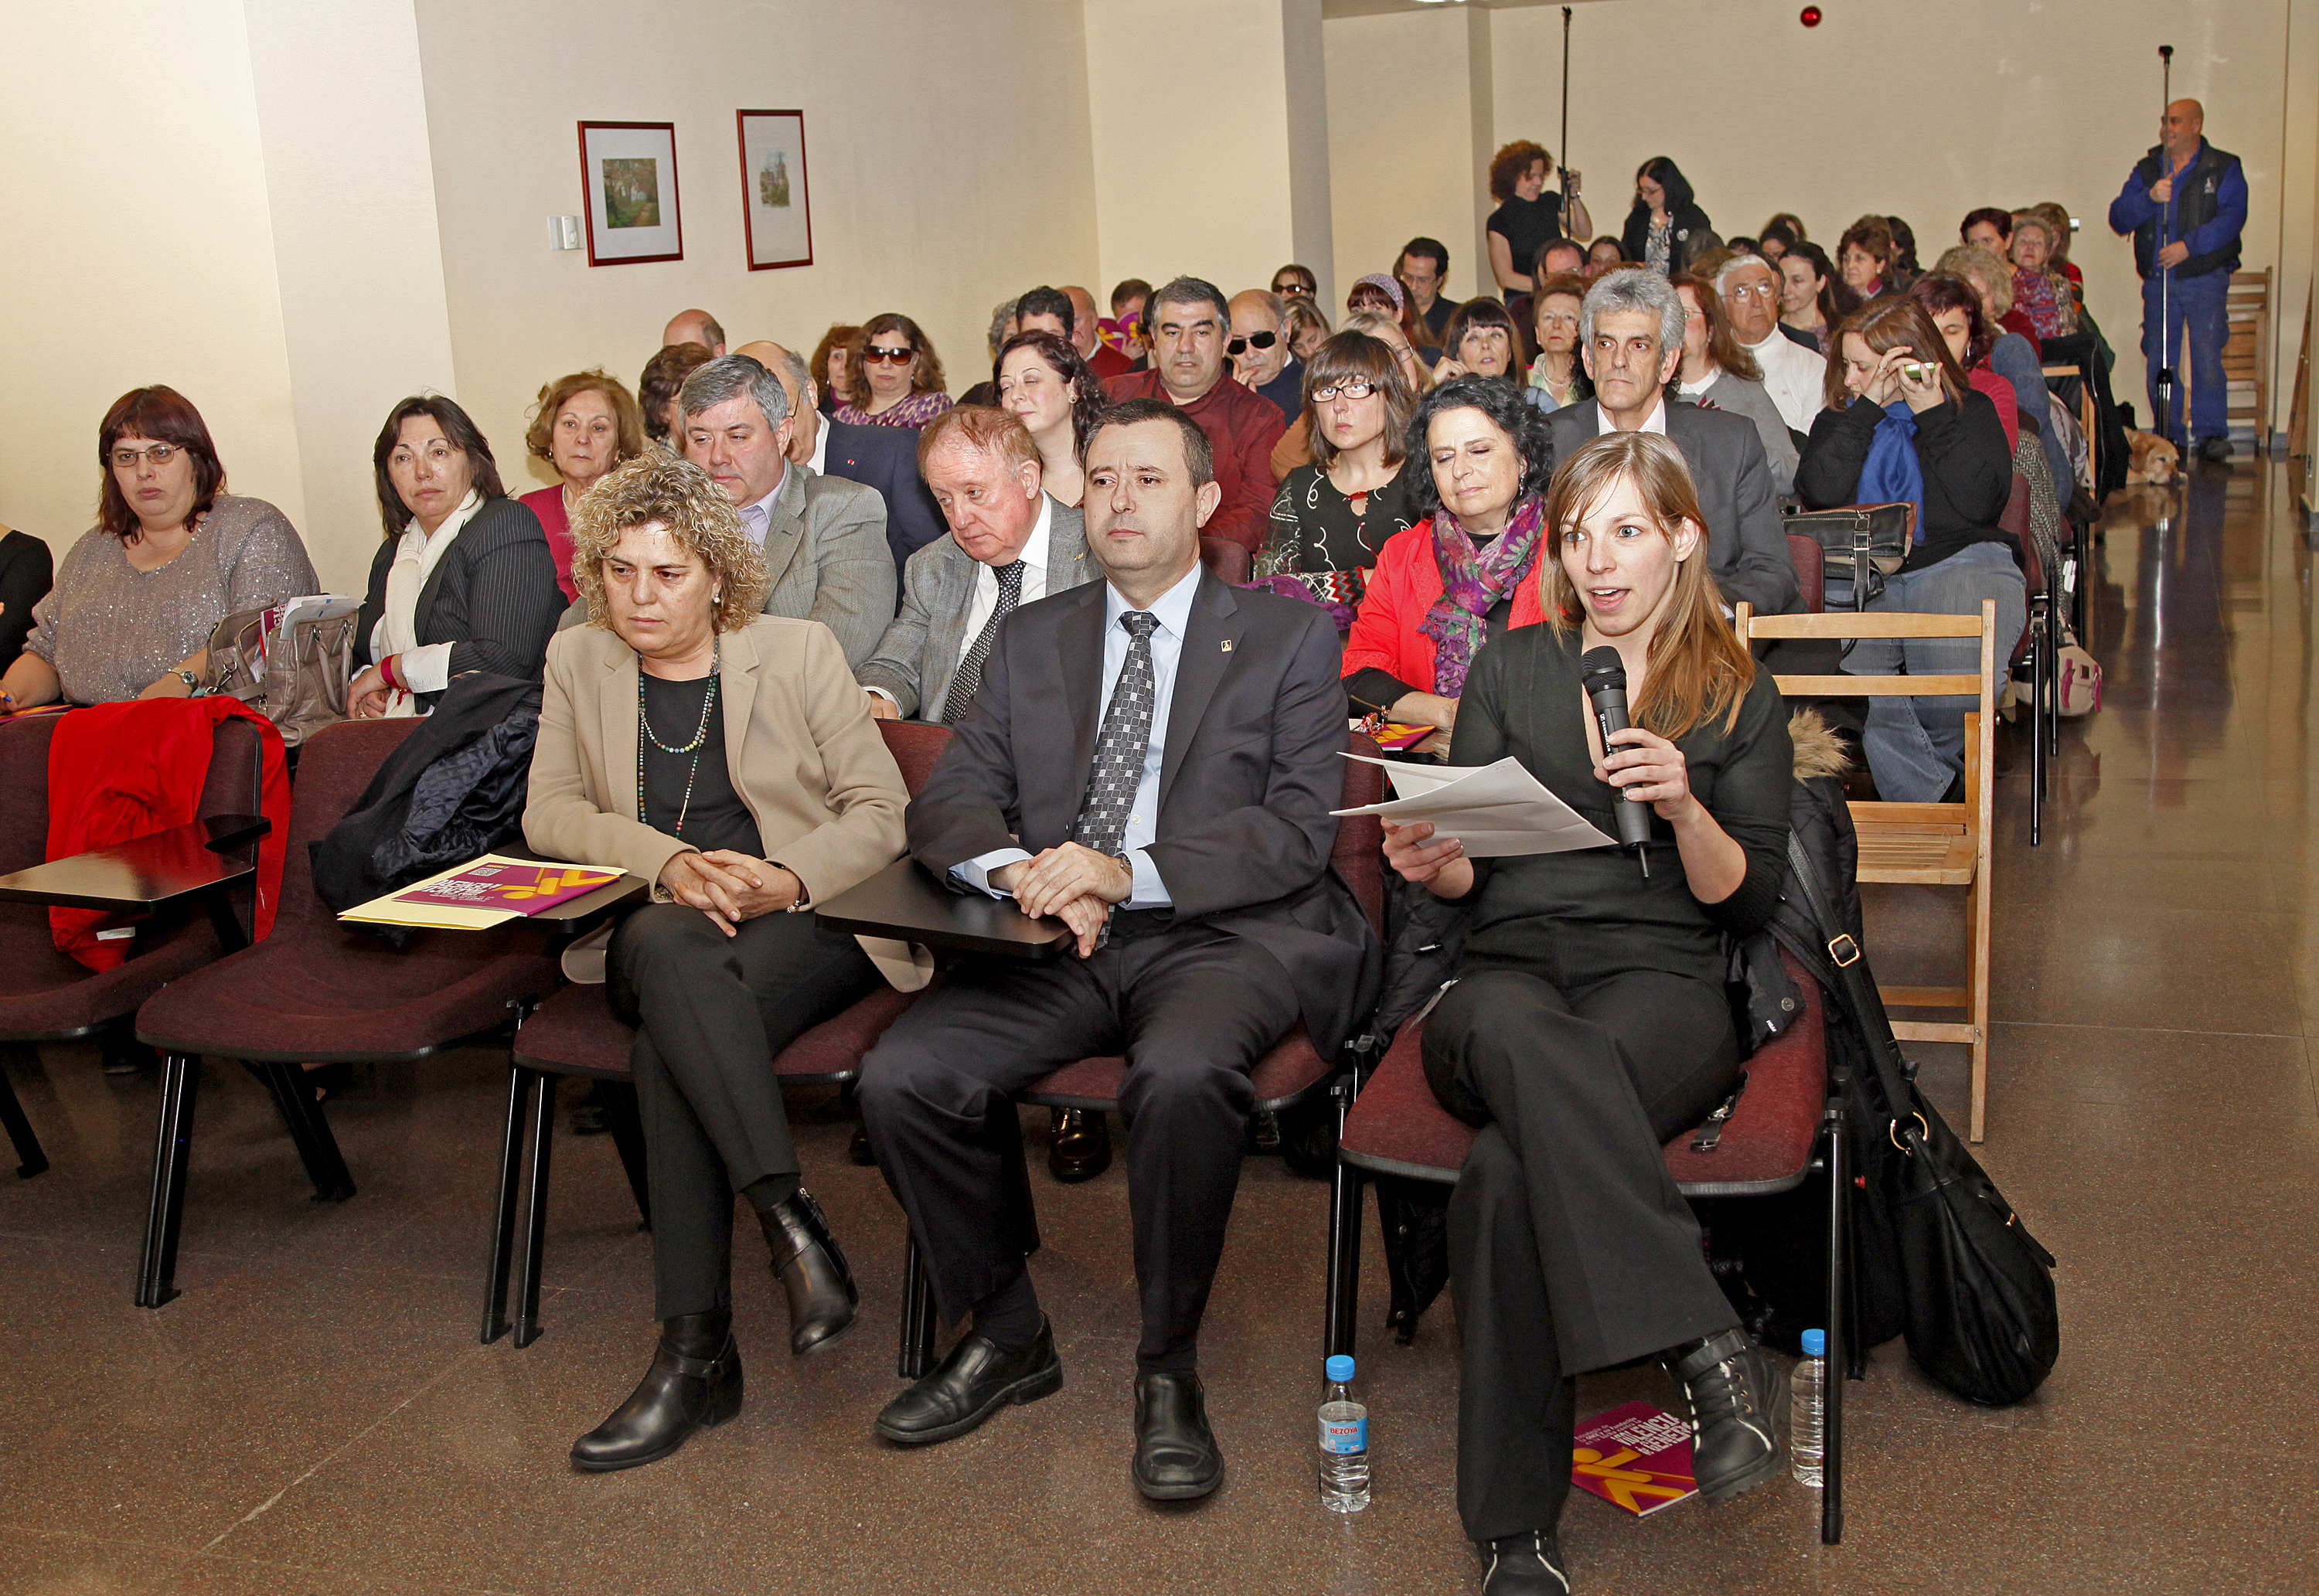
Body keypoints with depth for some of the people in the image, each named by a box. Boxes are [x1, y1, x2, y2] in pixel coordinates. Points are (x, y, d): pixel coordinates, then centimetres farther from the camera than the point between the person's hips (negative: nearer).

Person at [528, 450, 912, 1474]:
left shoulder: (798, 652, 5)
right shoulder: (578, 661, 14)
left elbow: (882, 811, 3)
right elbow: (549, 811, 7)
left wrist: (792, 877, -17)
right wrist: (669, 862, -12)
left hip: (811, 923, -2)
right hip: (657, 937, 2)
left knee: (670, 1040, -33)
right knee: (669, 945, -36)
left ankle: (696, 1352, -30)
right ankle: (792, 1223, -41)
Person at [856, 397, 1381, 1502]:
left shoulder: (1289, 637, 9)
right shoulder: (1032, 639, 20)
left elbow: (1299, 829, -3)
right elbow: (948, 800, 13)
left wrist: (1131, 868, -16)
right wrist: (1018, 867, -11)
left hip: (1223, 934, -3)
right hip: (1057, 945, 4)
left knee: (1183, 1076, -37)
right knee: (899, 1077, -21)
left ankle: (1168, 1370, -12)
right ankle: (1006, 1333, 3)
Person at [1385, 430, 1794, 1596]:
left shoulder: (1740, 696, 15)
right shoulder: (1510, 669, 20)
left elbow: (1748, 901, 8)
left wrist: (1685, 808, -12)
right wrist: (1435, 864, -8)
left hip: (1663, 983, -1)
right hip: (1509, 970, 1)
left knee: (1508, 1166, -36)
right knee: (1519, 1038, -41)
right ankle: (1709, 1348, -39)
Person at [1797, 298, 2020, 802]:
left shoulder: (1970, 410, 12)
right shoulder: (1838, 420, 19)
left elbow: (1980, 504, -5)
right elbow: (1821, 493, -4)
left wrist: (1931, 415, -6)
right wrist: (1869, 407, -4)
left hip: (1959, 559, -2)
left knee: (1956, 681, -35)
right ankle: (1929, 798, -17)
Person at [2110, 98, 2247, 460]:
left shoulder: (2224, 168, 5)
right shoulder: (2146, 170, 14)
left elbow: (2232, 216, -8)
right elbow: (2118, 219, 4)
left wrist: (2189, 245, -19)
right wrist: (2150, 197, -14)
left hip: (2205, 279, -3)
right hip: (2157, 281, 3)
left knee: (2207, 355, -13)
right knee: (2158, 360, 2)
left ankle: (2211, 433, -7)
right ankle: (2170, 436, 11)